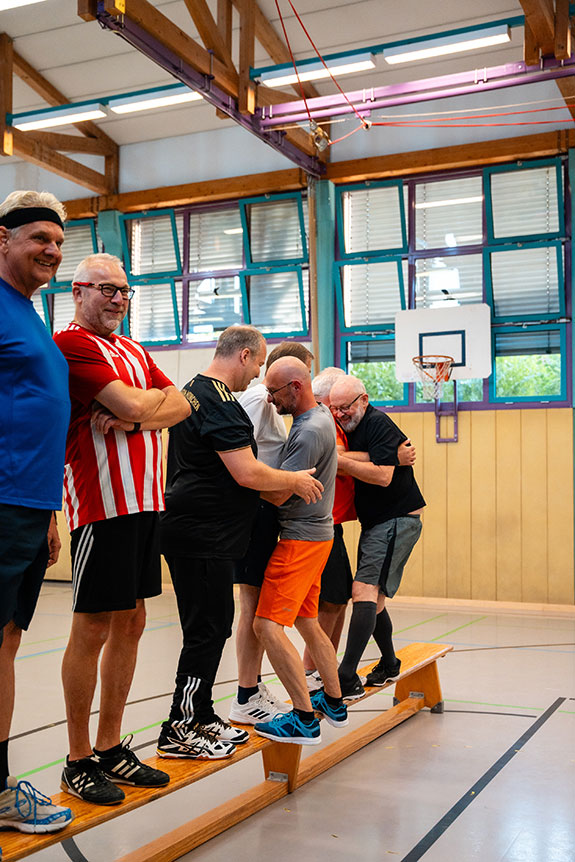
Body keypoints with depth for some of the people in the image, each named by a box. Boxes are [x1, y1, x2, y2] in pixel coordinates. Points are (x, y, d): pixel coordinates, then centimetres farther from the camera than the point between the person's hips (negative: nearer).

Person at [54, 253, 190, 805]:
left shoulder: (134, 352, 21)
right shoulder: (72, 344, -7)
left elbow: (181, 406, 10)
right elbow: (132, 403, -18)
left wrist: (134, 417, -8)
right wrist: (157, 397, 4)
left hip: (144, 500, 8)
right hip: (101, 501, -8)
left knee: (130, 625, 12)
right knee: (92, 630, -1)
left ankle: (110, 748, 24)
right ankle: (79, 760, 11)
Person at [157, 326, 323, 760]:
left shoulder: (194, 391, 17)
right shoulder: (220, 402, -17)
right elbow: (247, 472, -21)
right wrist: (295, 480, -5)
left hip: (195, 531, 11)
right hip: (204, 536, -11)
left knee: (211, 628, 15)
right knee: (207, 631, -3)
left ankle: (201, 717, 24)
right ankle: (179, 731, 5)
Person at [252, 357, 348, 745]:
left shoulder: (310, 432, -21)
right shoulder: (319, 414, 10)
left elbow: (279, 494, -21)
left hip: (301, 538, -10)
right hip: (315, 534, 10)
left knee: (268, 624, -12)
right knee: (308, 622, 19)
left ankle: (304, 719, -10)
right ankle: (334, 702, 29)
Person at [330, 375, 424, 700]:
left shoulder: (379, 424, -14)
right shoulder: (352, 428, 13)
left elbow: (382, 476, -25)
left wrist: (338, 459, -25)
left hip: (397, 520, -10)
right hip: (375, 523, 10)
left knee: (365, 591, -19)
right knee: (373, 597, 15)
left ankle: (347, 679, -22)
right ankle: (389, 663, 34)